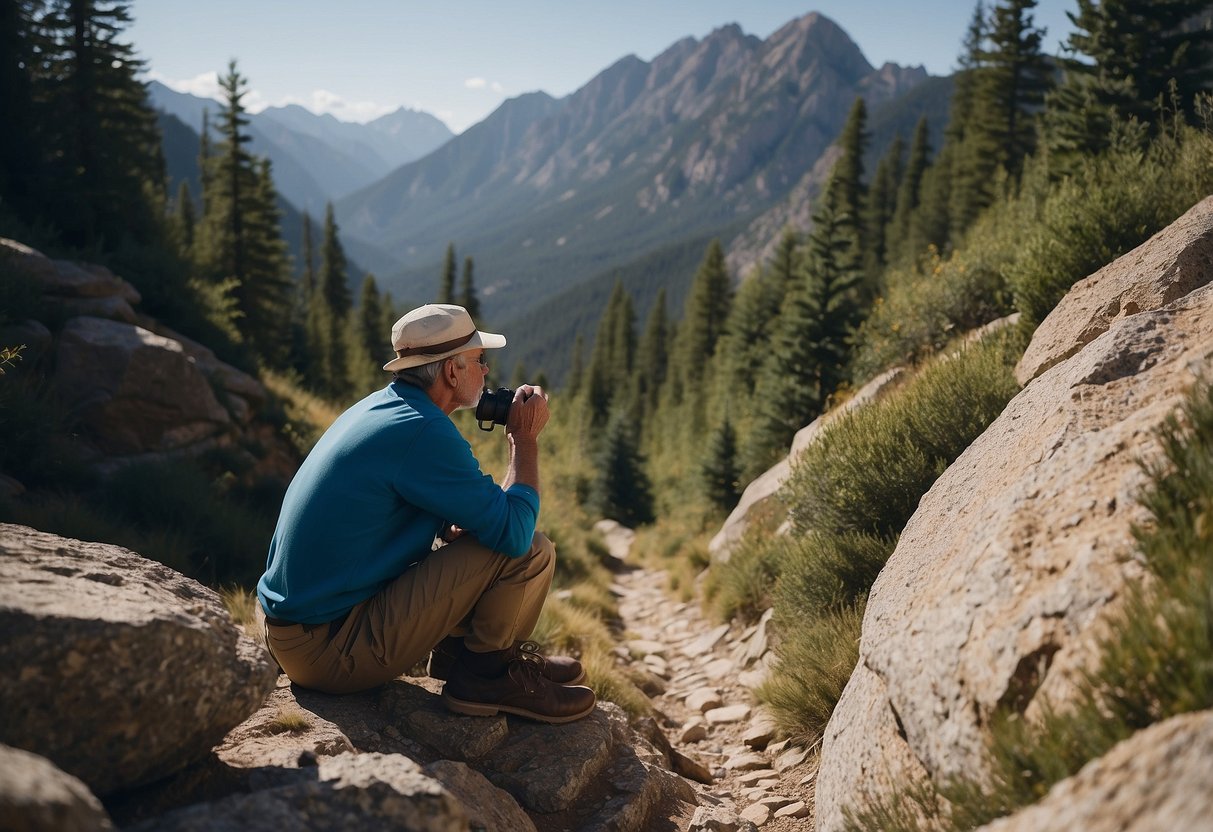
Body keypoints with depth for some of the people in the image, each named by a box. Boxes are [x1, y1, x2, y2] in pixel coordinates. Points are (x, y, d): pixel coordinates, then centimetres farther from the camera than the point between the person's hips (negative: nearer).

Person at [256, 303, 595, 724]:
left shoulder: (378, 406, 9)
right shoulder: (424, 433, -21)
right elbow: (514, 532, -20)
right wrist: (526, 439, -7)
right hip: (330, 650, -10)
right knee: (530, 551, -14)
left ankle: (458, 652, 17)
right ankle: (486, 676, 5)